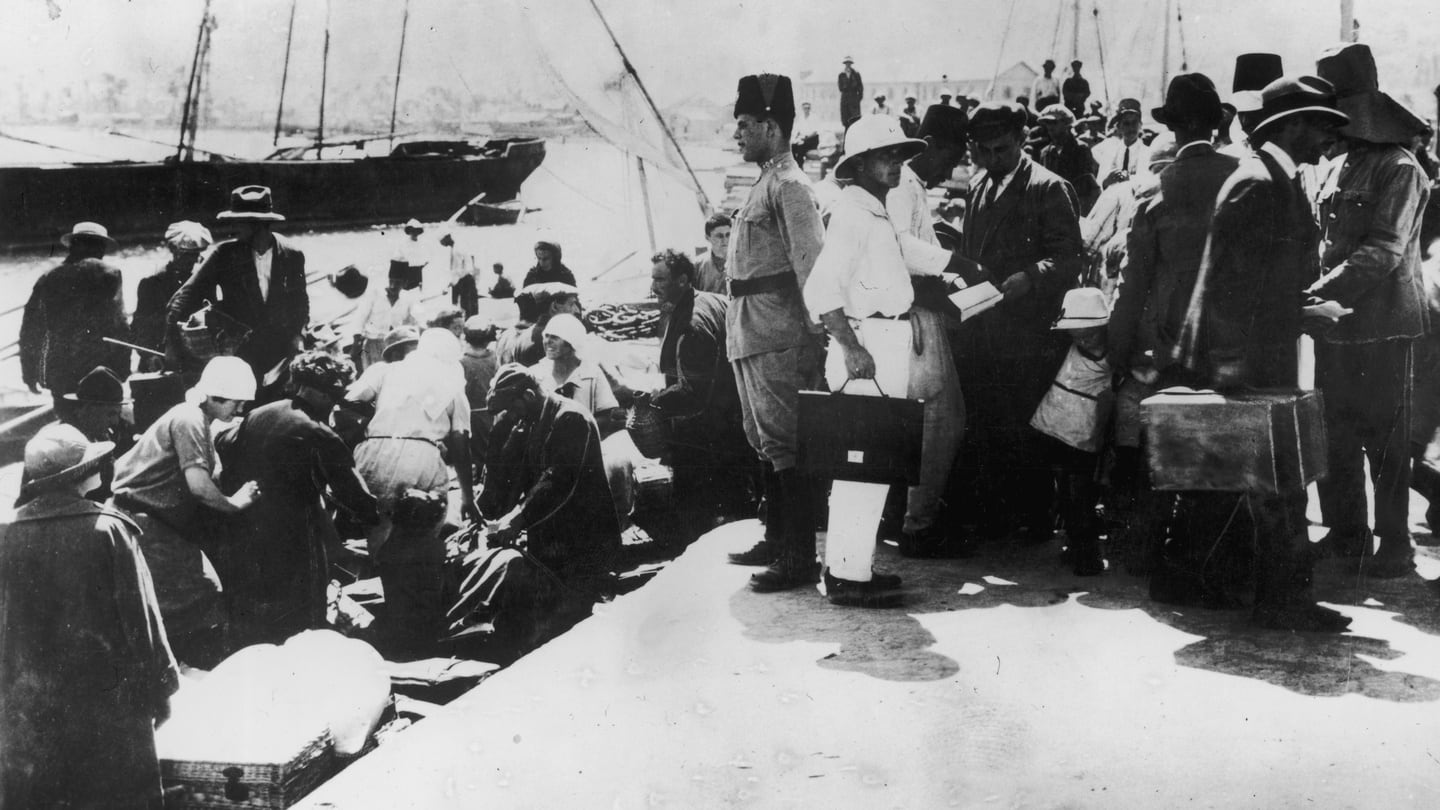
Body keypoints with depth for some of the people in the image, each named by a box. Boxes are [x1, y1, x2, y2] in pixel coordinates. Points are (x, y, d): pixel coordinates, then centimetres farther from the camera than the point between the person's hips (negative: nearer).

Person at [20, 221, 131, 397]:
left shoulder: (47, 277, 9)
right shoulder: (108, 274, -2)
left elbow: (30, 330, 11)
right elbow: (118, 326, -6)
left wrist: (29, 372, 18)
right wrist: (123, 370, -3)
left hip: (57, 374, 4)